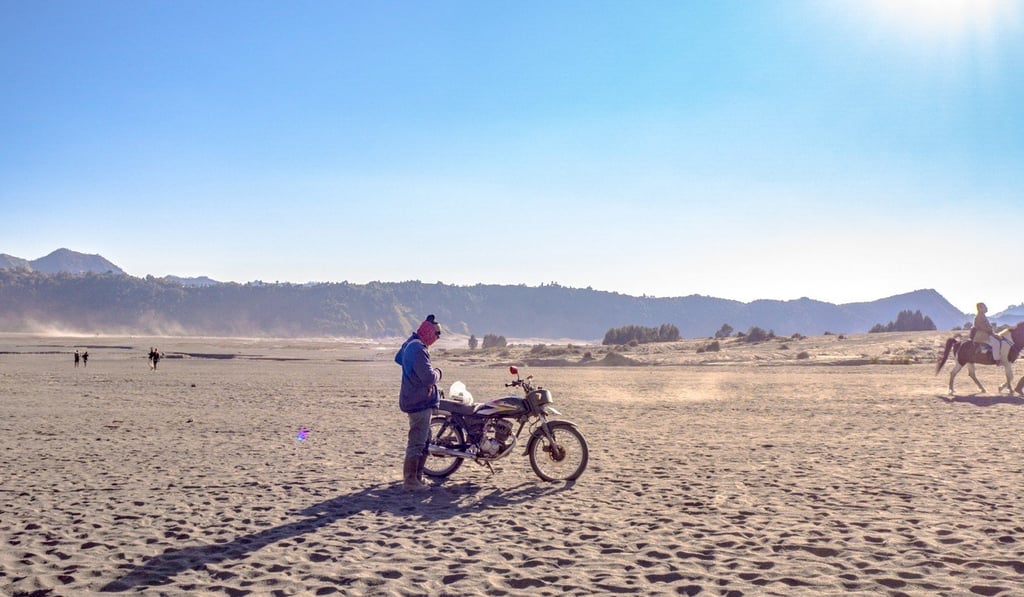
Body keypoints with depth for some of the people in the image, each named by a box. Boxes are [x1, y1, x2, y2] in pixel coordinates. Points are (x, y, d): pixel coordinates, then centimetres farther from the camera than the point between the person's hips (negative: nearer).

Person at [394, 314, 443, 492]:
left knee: (424, 440, 18)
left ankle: (417, 477, 24)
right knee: (417, 442, -7)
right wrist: (438, 372, -5)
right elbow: (429, 377, -28)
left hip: (414, 399, 11)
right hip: (420, 402, -11)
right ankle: (410, 481, -3)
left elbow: (398, 358, 31)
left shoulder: (410, 343, 11)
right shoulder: (419, 349, -22)